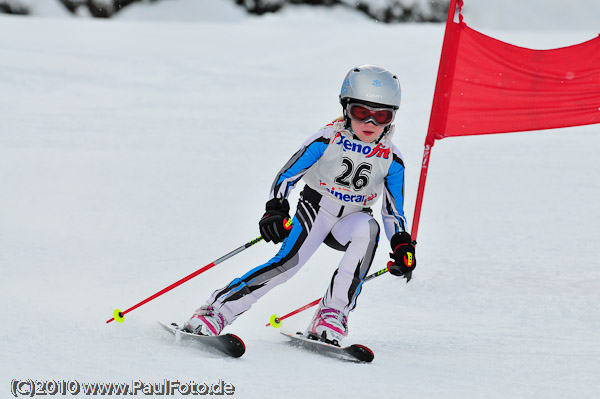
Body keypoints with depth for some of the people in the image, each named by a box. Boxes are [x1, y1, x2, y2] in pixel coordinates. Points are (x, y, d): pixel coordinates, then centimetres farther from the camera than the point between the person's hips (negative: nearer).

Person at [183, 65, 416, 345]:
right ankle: (214, 312, -22)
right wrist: (275, 210, -26)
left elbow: (394, 212, 1)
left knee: (367, 229, -34)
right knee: (288, 262, -26)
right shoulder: (328, 140, -14)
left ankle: (332, 316, -31)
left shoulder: (391, 160, -7)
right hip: (316, 208, -2)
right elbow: (288, 174, -11)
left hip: (352, 220, 2)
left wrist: (402, 246, -15)